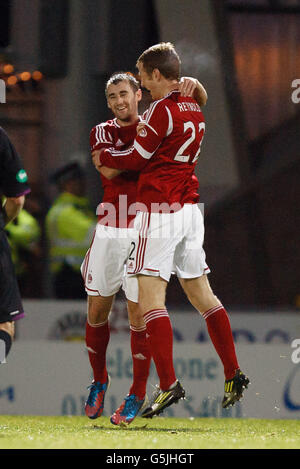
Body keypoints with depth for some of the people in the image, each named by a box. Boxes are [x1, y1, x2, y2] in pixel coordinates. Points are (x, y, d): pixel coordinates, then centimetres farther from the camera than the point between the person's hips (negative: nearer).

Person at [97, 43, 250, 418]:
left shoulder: (163, 110, -11)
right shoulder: (194, 110, 14)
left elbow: (136, 157, -7)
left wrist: (104, 157, 9)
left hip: (159, 210, -9)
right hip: (190, 208, 9)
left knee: (150, 298, -10)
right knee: (201, 293, 14)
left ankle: (168, 383, -19)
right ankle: (233, 373, 12)